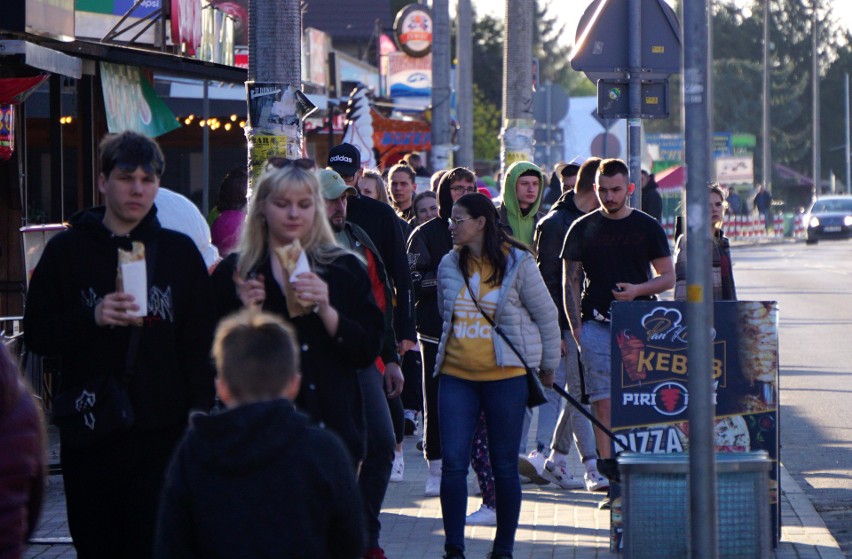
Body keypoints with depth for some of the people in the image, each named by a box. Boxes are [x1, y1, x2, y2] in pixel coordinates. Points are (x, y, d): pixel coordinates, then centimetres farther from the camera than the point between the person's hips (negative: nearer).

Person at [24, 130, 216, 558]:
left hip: (161, 432, 0)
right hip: (88, 435, 0)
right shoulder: (68, 250, 7)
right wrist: (91, 317, -14)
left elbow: (200, 341, 10)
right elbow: (36, 334, 3)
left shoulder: (180, 252, 10)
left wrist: (199, 407, -1)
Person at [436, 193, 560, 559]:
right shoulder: (449, 265, 6)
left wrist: (548, 365, 10)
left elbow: (546, 316, 4)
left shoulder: (517, 263, -5)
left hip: (505, 377, -3)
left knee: (504, 466, 4)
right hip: (456, 376, 3)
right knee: (453, 463, -5)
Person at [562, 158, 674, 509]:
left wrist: (638, 290, -10)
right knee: (604, 405, -5)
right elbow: (570, 281, 9)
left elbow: (668, 277, 10)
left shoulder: (647, 227, 8)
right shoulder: (583, 229, 8)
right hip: (597, 325, 0)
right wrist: (576, 329, -1)